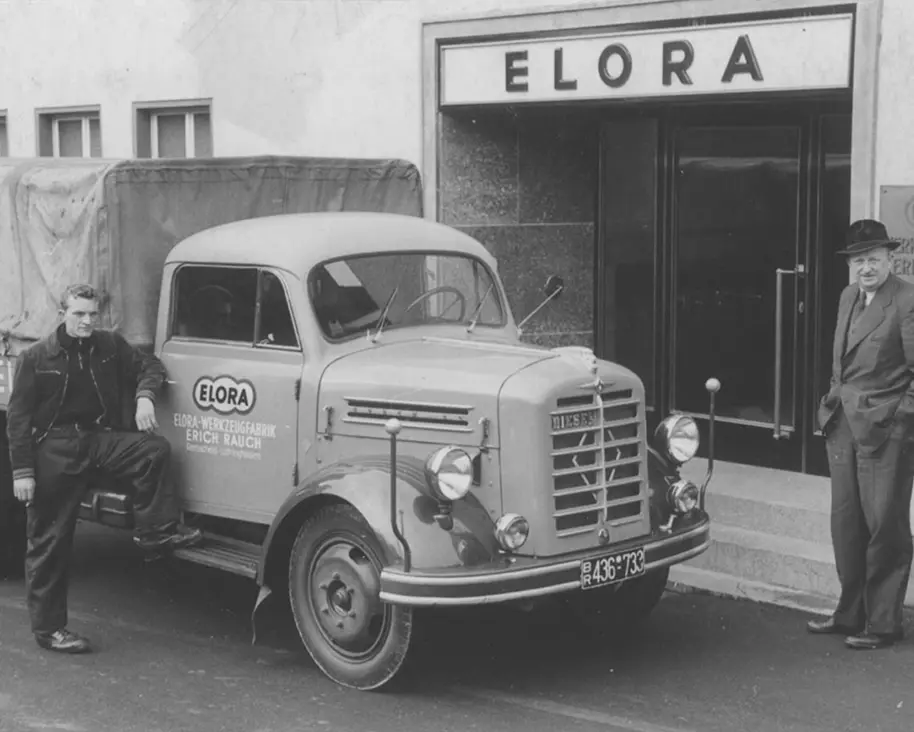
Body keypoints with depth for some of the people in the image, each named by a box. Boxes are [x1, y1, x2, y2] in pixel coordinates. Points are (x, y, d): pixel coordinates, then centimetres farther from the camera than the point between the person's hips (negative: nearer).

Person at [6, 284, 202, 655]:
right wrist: (22, 472, -10)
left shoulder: (109, 346, 4)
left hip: (97, 438, 3)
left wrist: (144, 395, -8)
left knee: (153, 448, -23)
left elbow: (148, 365, 15)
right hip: (53, 448, -3)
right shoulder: (35, 358, -6)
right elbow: (18, 418, -4)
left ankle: (155, 531, -11)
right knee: (49, 542, 0)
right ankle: (48, 628, 8)